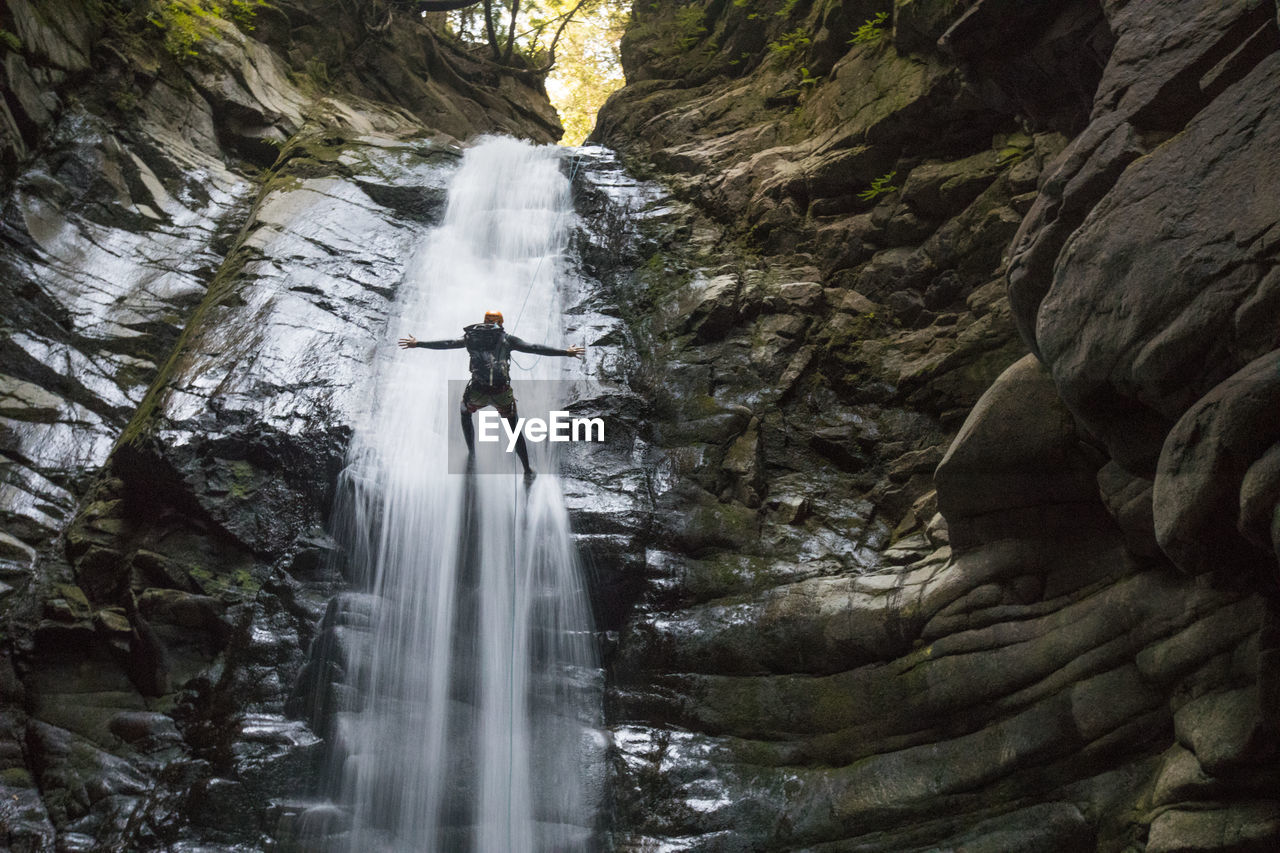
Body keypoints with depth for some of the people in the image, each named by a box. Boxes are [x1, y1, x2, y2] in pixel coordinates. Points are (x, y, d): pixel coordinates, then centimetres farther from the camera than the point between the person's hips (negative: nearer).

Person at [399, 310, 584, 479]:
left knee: (465, 413, 35)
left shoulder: (471, 336, 11)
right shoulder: (507, 339, 7)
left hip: (477, 391, 1)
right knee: (514, 429, 16)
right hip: (502, 392, -1)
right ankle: (527, 470, 14)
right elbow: (534, 348, 0)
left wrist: (417, 344, 26)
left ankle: (471, 454, 38)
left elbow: (445, 344, 15)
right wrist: (565, 352, 2)